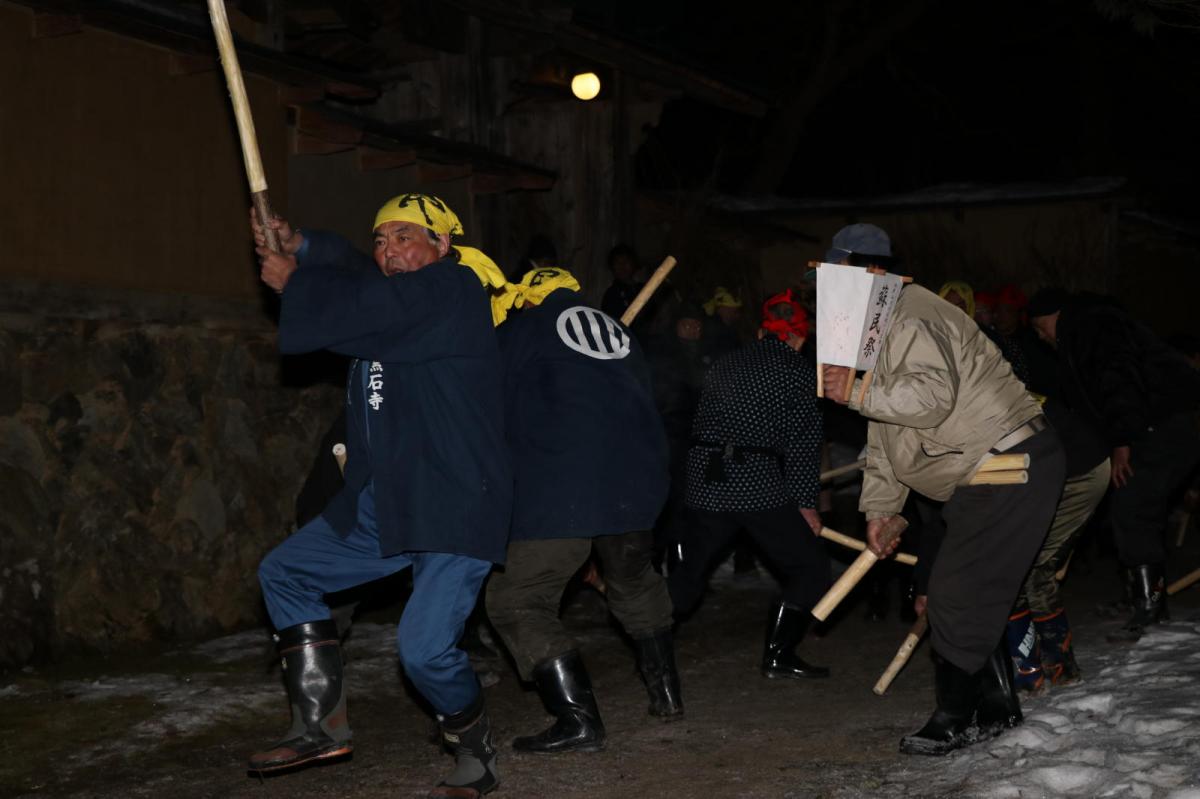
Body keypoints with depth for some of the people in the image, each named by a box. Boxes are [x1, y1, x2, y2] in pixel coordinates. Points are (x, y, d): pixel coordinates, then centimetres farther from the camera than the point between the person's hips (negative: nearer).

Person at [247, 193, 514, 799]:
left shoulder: (452, 289, -13)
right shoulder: (393, 301, 15)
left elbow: (357, 305, -19)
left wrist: (292, 280, -4)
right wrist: (298, 246, -2)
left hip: (455, 505, -10)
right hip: (384, 503, 10)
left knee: (424, 647, -19)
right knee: (284, 573, 14)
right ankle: (322, 723, 16)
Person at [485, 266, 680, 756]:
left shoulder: (521, 329, 7)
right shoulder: (617, 332, 23)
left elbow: (500, 411, 6)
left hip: (560, 489, -6)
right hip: (637, 480, 7)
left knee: (516, 601, 0)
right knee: (634, 581, 30)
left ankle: (578, 719, -8)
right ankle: (666, 692, 32)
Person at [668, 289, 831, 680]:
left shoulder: (725, 364, 17)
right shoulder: (798, 370, 0)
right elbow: (803, 442, -7)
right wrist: (806, 502, -3)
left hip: (706, 485, 6)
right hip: (761, 487, -6)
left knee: (688, 572, 16)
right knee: (810, 567, 5)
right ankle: (778, 654, -1)